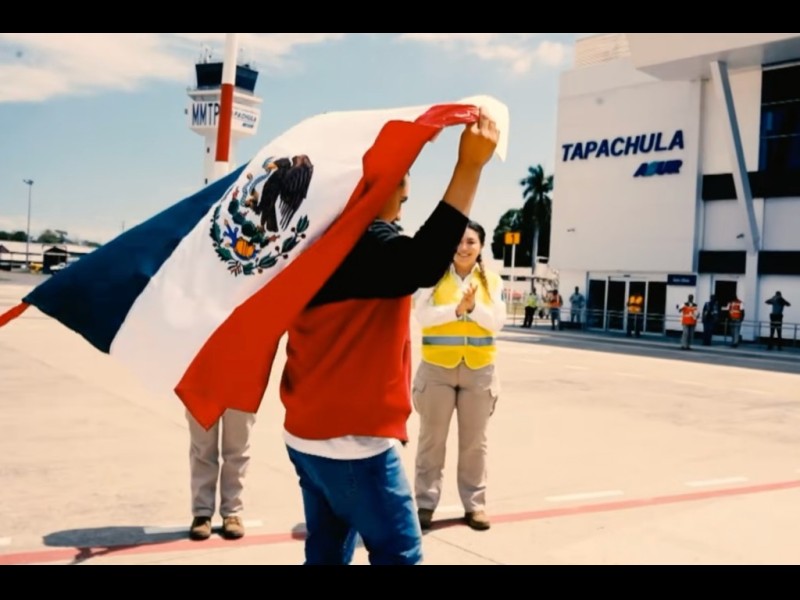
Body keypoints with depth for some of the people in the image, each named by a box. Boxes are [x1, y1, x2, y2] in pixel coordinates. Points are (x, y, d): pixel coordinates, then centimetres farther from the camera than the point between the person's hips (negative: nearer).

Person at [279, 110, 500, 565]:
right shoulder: (369, 243, -19)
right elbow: (424, 263, -38)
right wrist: (470, 167, -36)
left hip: (310, 433, 9)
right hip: (353, 439, -9)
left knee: (327, 551, 15)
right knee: (398, 553, 0)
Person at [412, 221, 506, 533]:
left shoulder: (492, 281, 5)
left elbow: (497, 322, -3)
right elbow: (422, 315, -12)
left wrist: (473, 307, -20)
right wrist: (456, 309, -24)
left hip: (479, 370, 2)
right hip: (437, 368, -2)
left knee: (474, 441, 8)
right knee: (432, 439, 5)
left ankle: (474, 504, 18)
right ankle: (425, 503, 14)